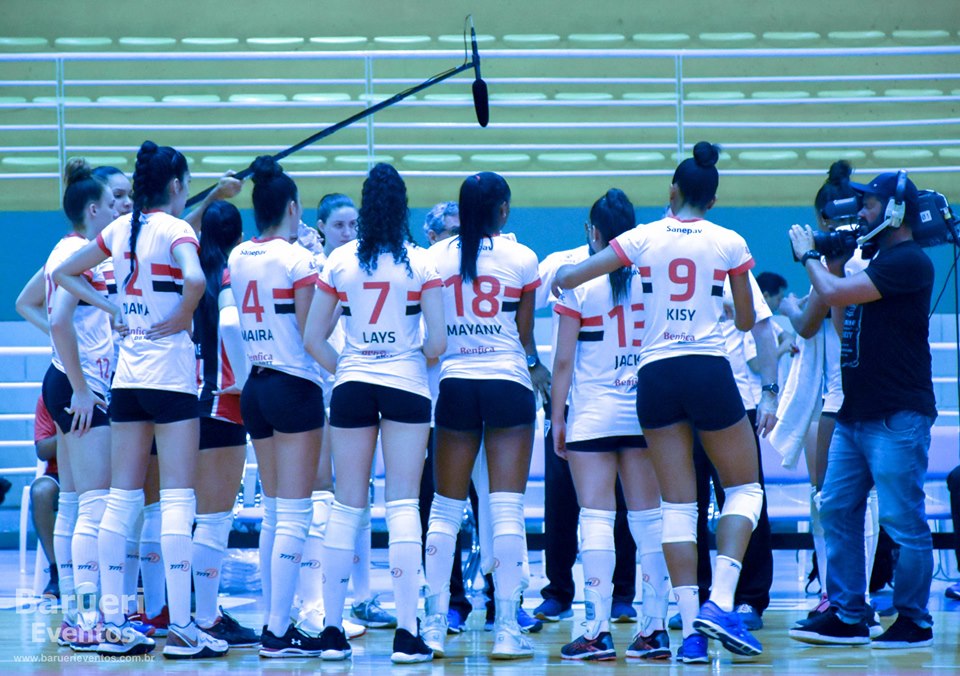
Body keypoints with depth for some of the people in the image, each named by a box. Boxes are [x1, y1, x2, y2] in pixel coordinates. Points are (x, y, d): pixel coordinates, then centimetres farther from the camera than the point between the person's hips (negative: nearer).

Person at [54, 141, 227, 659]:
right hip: (170, 371, -7)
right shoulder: (175, 229, -10)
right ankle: (181, 628, -6)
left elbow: (64, 274, 20)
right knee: (177, 499, -5)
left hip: (127, 373, 7)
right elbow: (194, 278, -30)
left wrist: (111, 309, 13)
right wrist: (182, 319, -12)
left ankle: (113, 624, 9)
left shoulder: (121, 229, 10)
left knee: (122, 499, 8)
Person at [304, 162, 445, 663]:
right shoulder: (421, 263, -3)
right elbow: (438, 343, -6)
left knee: (346, 507, 7)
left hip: (352, 385, 2)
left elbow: (313, 339, 3)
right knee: (403, 506, -3)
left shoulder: (339, 261, 2)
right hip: (405, 385, -2)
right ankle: (407, 634, -7)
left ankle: (331, 630, 8)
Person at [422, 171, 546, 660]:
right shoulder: (520, 258, -2)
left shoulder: (435, 257, 3)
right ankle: (507, 629, -5)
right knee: (507, 509, -3)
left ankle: (434, 625, 9)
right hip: (507, 382, -2)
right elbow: (525, 335, 5)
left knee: (444, 510, 9)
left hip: (453, 382, 2)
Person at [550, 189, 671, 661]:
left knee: (596, 519, -3)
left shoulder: (578, 282, -6)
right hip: (645, 412, 3)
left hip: (592, 414, -3)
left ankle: (599, 631, -7)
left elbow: (564, 360, -5)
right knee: (648, 518, 6)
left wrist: (557, 417, 4)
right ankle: (655, 628, 6)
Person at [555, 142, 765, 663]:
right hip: (709, 370, -2)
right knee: (745, 488, 12)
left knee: (677, 504, 5)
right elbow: (747, 321, 14)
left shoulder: (644, 238, 3)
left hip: (655, 375, 2)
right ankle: (720, 603, -5)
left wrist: (559, 274, 27)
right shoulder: (729, 243, 3)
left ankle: (691, 627, -1)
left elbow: (568, 278, 3)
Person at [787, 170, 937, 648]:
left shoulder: (908, 261, -13)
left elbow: (835, 294, -19)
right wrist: (832, 265, 16)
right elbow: (844, 324, 23)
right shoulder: (878, 263, 19)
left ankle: (914, 622, 3)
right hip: (855, 414, 10)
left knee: (902, 520, -5)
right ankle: (846, 616, 12)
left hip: (897, 417, -10)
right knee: (837, 511, 7)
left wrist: (809, 256, -1)